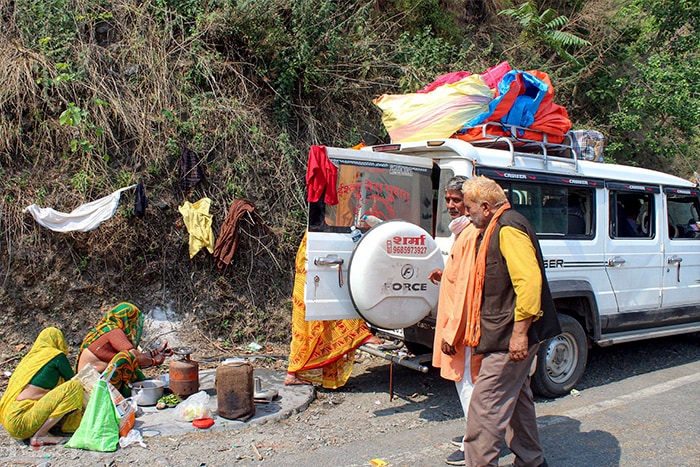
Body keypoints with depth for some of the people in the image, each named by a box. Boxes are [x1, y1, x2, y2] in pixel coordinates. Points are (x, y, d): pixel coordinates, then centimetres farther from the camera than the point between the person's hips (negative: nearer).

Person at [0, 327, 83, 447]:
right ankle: (40, 436, -13)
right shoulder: (56, 356, -2)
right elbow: (72, 380, 9)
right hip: (21, 421, -9)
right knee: (75, 387, -13)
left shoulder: (30, 356, 19)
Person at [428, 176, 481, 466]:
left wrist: (452, 333, -22)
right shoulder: (462, 232, 13)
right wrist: (445, 275, 9)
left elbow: (467, 287, -23)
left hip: (464, 323, -10)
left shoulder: (472, 234, -19)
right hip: (456, 320, 10)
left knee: (467, 381, -1)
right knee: (463, 379, 20)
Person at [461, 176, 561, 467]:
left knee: (485, 403, -9)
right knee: (516, 397, 21)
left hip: (512, 334, -11)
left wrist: (520, 332, -28)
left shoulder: (509, 228, -17)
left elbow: (529, 280, -27)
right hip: (508, 333, 11)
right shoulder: (496, 228, 16)